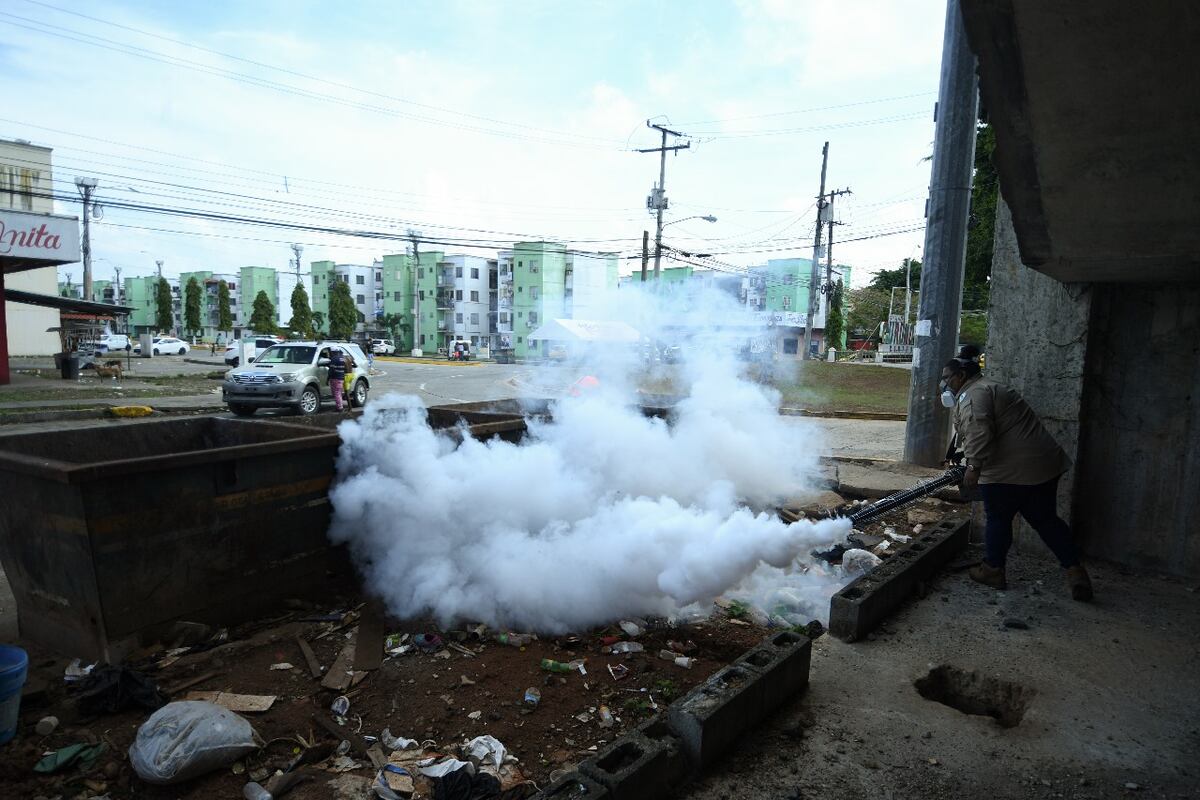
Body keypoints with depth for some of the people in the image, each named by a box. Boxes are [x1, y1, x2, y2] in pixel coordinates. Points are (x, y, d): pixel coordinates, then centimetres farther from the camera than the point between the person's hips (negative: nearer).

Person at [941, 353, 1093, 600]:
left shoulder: (973, 395, -10)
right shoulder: (987, 388, 22)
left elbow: (979, 432, -25)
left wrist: (973, 466, -24)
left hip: (1009, 469, -9)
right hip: (1043, 462, 9)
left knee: (998, 518, 6)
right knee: (1045, 519, 14)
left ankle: (992, 570, 17)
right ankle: (1075, 570, 11)